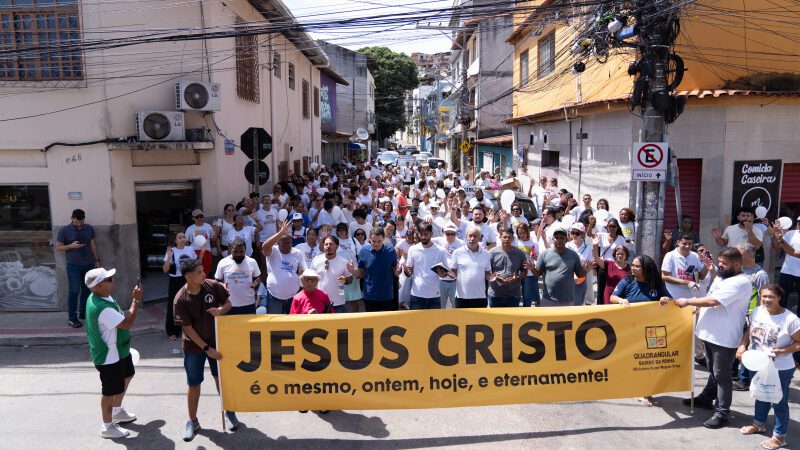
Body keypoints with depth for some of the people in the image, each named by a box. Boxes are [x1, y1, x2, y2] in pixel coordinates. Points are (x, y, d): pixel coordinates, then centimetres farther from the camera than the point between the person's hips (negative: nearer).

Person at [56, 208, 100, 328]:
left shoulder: (89, 228, 6)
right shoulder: (64, 231, -5)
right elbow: (58, 247, -2)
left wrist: (97, 260, 11)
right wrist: (71, 245, -18)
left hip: (89, 264, 4)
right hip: (73, 265, -4)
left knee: (87, 289, 10)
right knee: (74, 291, -6)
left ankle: (83, 312, 24)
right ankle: (71, 318, -1)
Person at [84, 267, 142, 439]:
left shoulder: (102, 297, -1)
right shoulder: (102, 308, -34)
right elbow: (127, 323, -30)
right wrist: (137, 300, -25)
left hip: (118, 350, 11)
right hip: (108, 356, -11)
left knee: (127, 375, 29)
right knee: (110, 391, 7)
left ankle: (117, 411, 46)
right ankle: (107, 426, 26)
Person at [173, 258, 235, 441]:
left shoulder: (213, 285, -13)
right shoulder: (181, 299, -20)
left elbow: (228, 303, 2)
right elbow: (188, 329, -15)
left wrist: (220, 310, -22)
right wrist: (207, 348, -16)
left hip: (217, 341, 2)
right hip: (194, 346, -2)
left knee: (222, 378, 15)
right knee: (194, 384, 10)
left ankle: (229, 412, 34)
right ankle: (192, 421, 29)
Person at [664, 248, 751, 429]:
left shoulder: (740, 282, -17)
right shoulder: (720, 277, 13)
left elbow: (713, 301, -24)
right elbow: (710, 300, 22)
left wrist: (688, 302, -15)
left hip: (725, 338, -9)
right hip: (710, 333, 9)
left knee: (722, 375, -1)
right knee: (713, 370, 23)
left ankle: (722, 412, 7)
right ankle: (706, 398, 37)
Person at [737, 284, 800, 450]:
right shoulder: (757, 312, -6)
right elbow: (749, 331, 9)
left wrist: (782, 351, -27)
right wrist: (742, 345, -7)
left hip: (780, 369, -5)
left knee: (779, 402, 10)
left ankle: (779, 437, 26)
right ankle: (759, 424, 46)